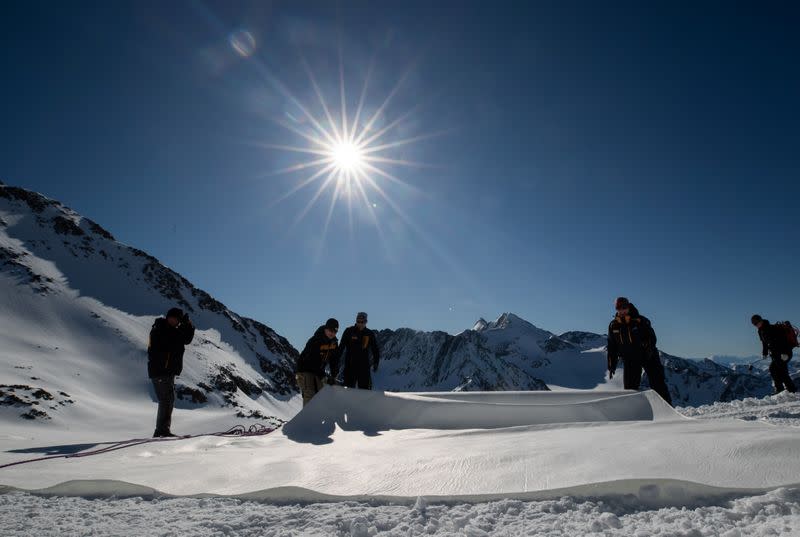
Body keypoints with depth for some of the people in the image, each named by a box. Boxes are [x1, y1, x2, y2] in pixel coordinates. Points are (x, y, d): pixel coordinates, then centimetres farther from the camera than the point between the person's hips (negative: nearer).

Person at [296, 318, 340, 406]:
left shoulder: (334, 342, -3)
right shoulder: (314, 341, -25)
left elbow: (334, 360, 2)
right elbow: (313, 362, -26)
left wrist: (334, 376, -7)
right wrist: (323, 376, -25)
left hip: (318, 372, 7)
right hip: (305, 370, -7)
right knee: (309, 396, -16)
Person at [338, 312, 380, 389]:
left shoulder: (370, 334, 5)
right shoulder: (349, 331, 0)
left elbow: (375, 349, 10)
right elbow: (341, 347, 1)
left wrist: (375, 362, 1)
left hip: (364, 365, 1)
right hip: (350, 365, -1)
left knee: (365, 388, 1)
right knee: (349, 387, 3)